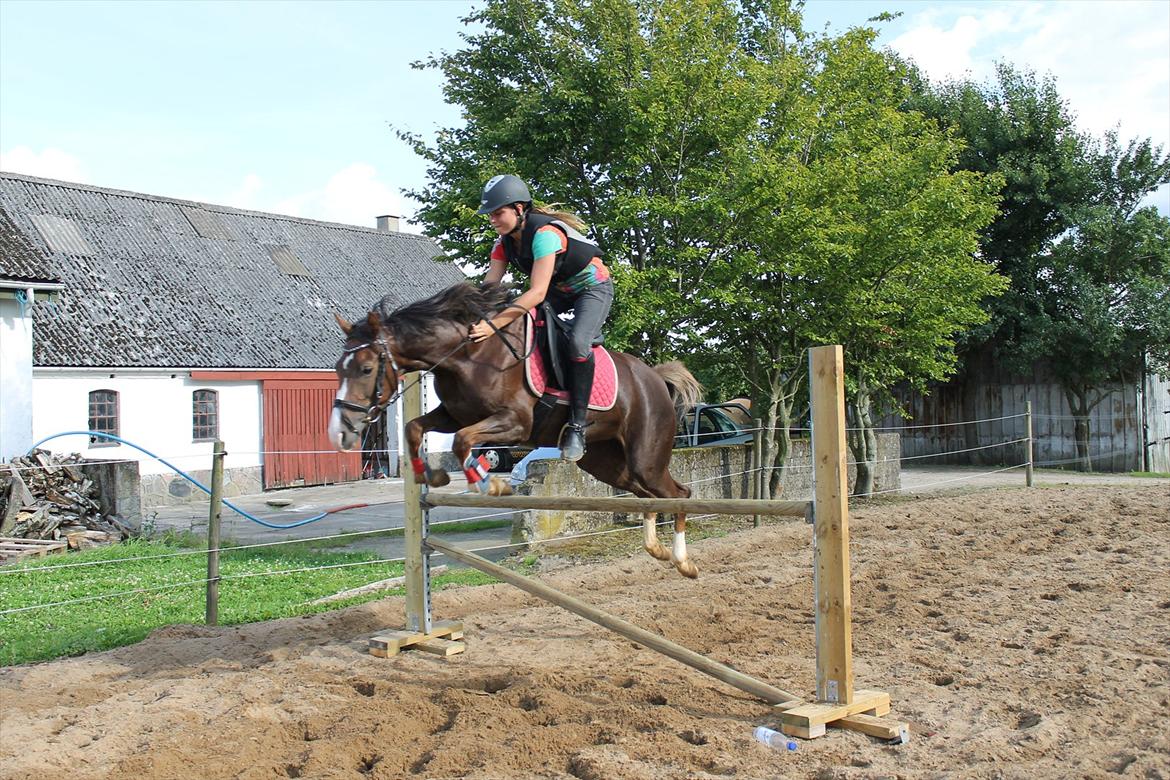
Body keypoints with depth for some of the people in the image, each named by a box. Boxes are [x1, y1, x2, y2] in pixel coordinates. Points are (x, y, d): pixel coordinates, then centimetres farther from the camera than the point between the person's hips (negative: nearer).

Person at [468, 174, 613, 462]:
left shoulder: (544, 233, -33)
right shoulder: (505, 241, -8)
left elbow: (537, 292, -41)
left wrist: (494, 324, -48)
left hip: (593, 286, -8)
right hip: (559, 289, 9)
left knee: (578, 342, -32)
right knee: (514, 325, -9)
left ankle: (576, 426, -25)